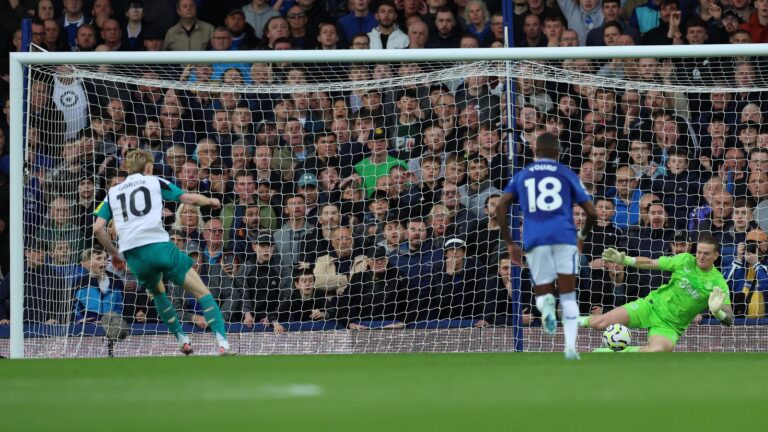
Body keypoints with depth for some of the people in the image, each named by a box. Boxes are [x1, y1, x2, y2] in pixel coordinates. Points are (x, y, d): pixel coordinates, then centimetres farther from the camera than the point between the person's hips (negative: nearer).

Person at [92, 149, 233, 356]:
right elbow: (189, 198, 11)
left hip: (133, 254, 3)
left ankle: (183, 341, 25)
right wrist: (210, 201, 31)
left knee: (158, 293, 33)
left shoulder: (112, 193, 22)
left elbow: (98, 229, 12)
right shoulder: (154, 182, 15)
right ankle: (222, 344, -15)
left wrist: (115, 253, 25)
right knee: (202, 292, 1)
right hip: (158, 244, -3)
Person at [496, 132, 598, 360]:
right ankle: (570, 346, -13)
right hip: (564, 237, -1)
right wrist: (583, 233, 31)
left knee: (543, 294, 9)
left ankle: (546, 303, -29)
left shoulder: (522, 175, 19)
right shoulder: (567, 174, 14)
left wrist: (509, 243, 11)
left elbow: (501, 207, 6)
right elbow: (592, 212, 10)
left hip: (535, 240, 1)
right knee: (568, 296, 6)